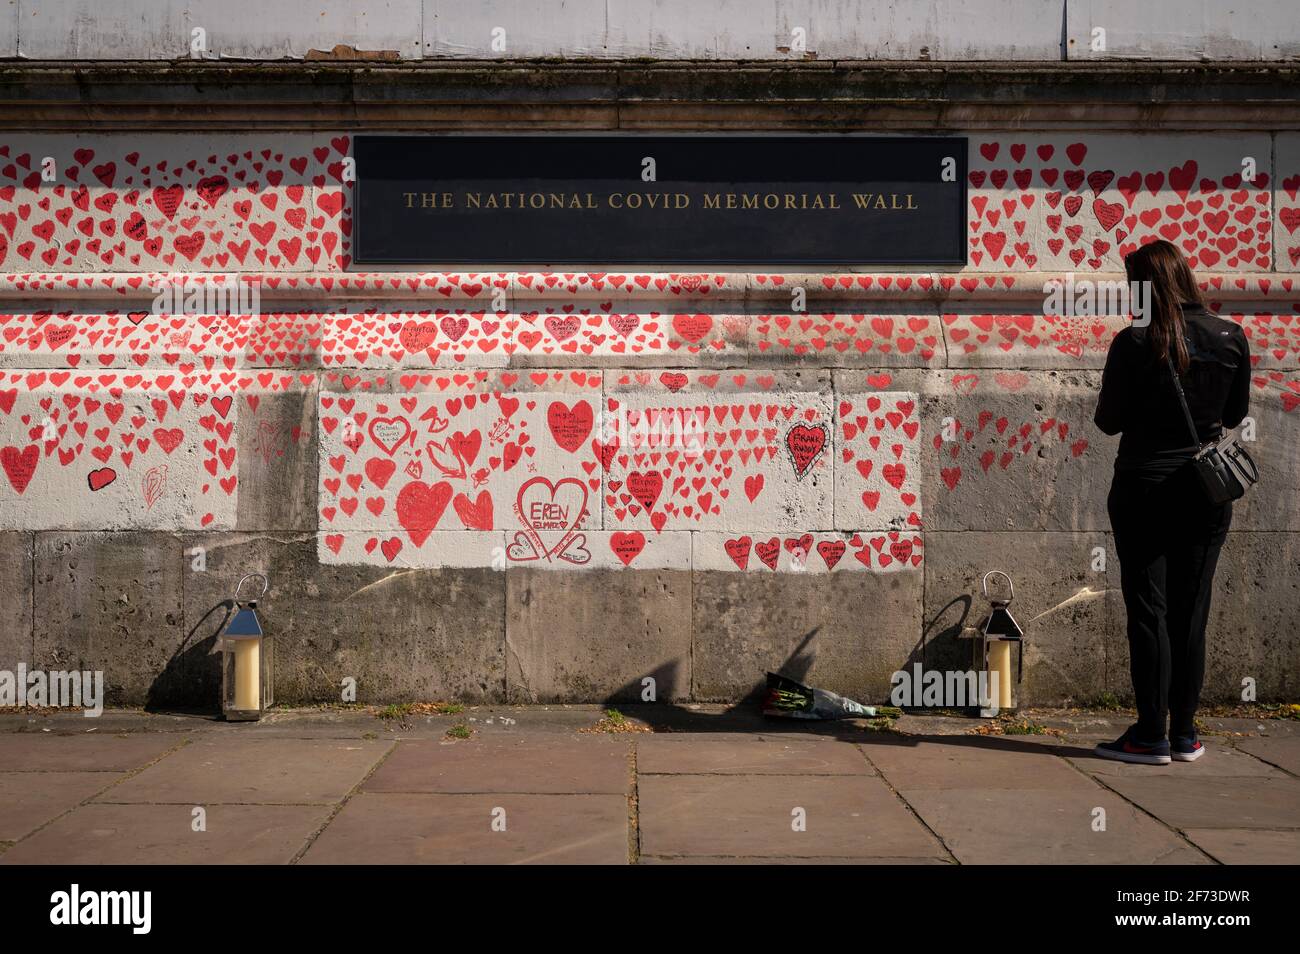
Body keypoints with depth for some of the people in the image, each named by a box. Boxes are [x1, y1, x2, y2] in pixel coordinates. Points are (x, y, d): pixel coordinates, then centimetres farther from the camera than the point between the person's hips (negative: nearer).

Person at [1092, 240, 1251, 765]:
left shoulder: (1134, 342, -13)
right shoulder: (1231, 337, -2)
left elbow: (1109, 421, -8)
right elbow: (1235, 413, 8)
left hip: (1144, 489, -3)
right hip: (1207, 490, 4)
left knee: (1148, 612, 3)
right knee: (1191, 612, 11)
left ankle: (1151, 735, 4)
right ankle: (1185, 733, 16)